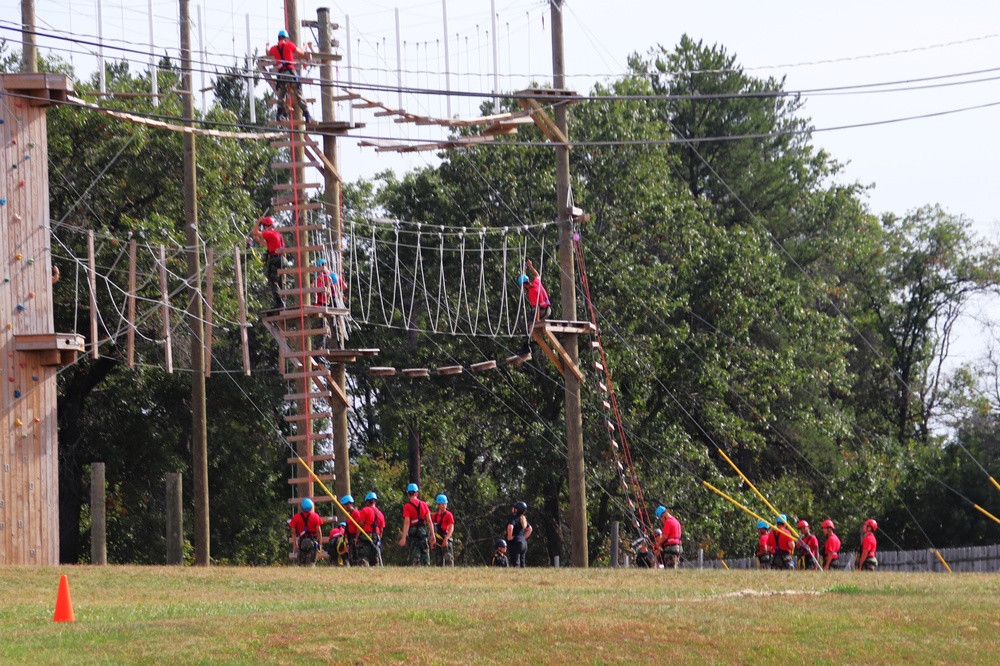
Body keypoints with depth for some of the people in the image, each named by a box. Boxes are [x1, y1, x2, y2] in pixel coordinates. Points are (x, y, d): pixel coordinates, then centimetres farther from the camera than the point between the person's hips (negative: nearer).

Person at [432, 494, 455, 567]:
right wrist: (432, 541, 14)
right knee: (438, 560, 7)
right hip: (437, 540, 6)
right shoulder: (434, 515, 12)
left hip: (446, 539, -6)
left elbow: (451, 528, -11)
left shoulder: (448, 514, -4)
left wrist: (446, 539, -22)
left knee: (448, 558, -12)